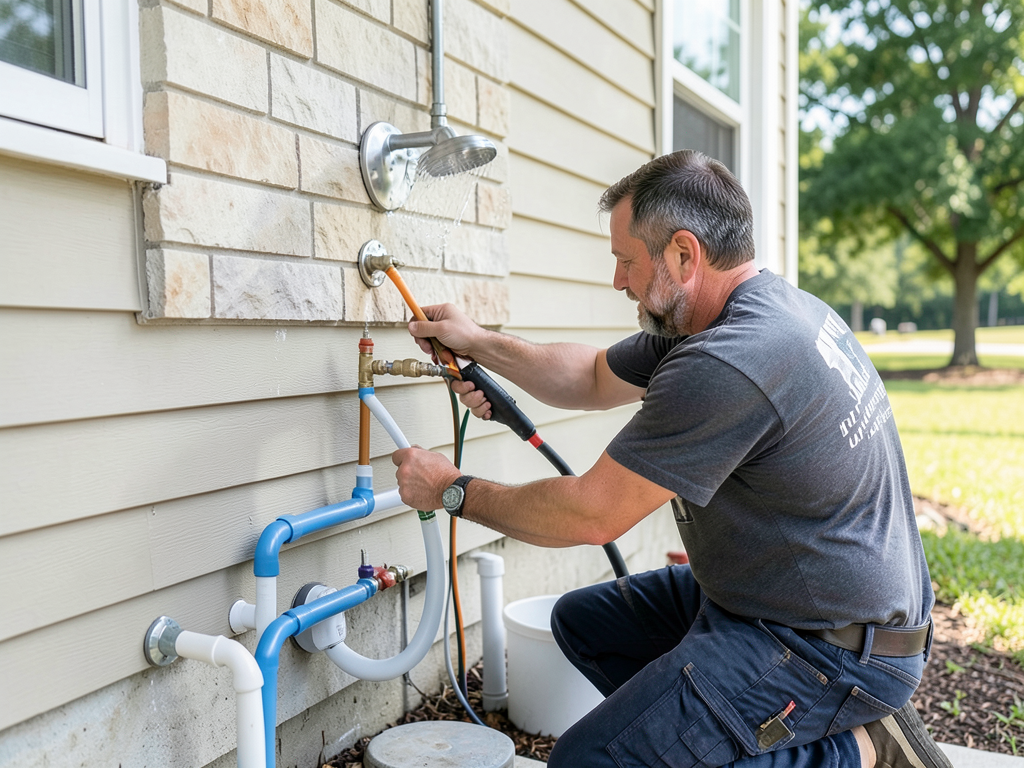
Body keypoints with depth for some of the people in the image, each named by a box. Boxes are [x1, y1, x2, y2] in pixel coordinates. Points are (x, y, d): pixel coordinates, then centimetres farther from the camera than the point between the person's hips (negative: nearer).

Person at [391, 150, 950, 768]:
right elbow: (595, 378, 15)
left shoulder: (727, 365, -29)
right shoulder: (766, 303, 4)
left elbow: (590, 515, -21)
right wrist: (479, 343, 11)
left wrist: (454, 491, -7)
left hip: (835, 646, -10)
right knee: (583, 619, 15)